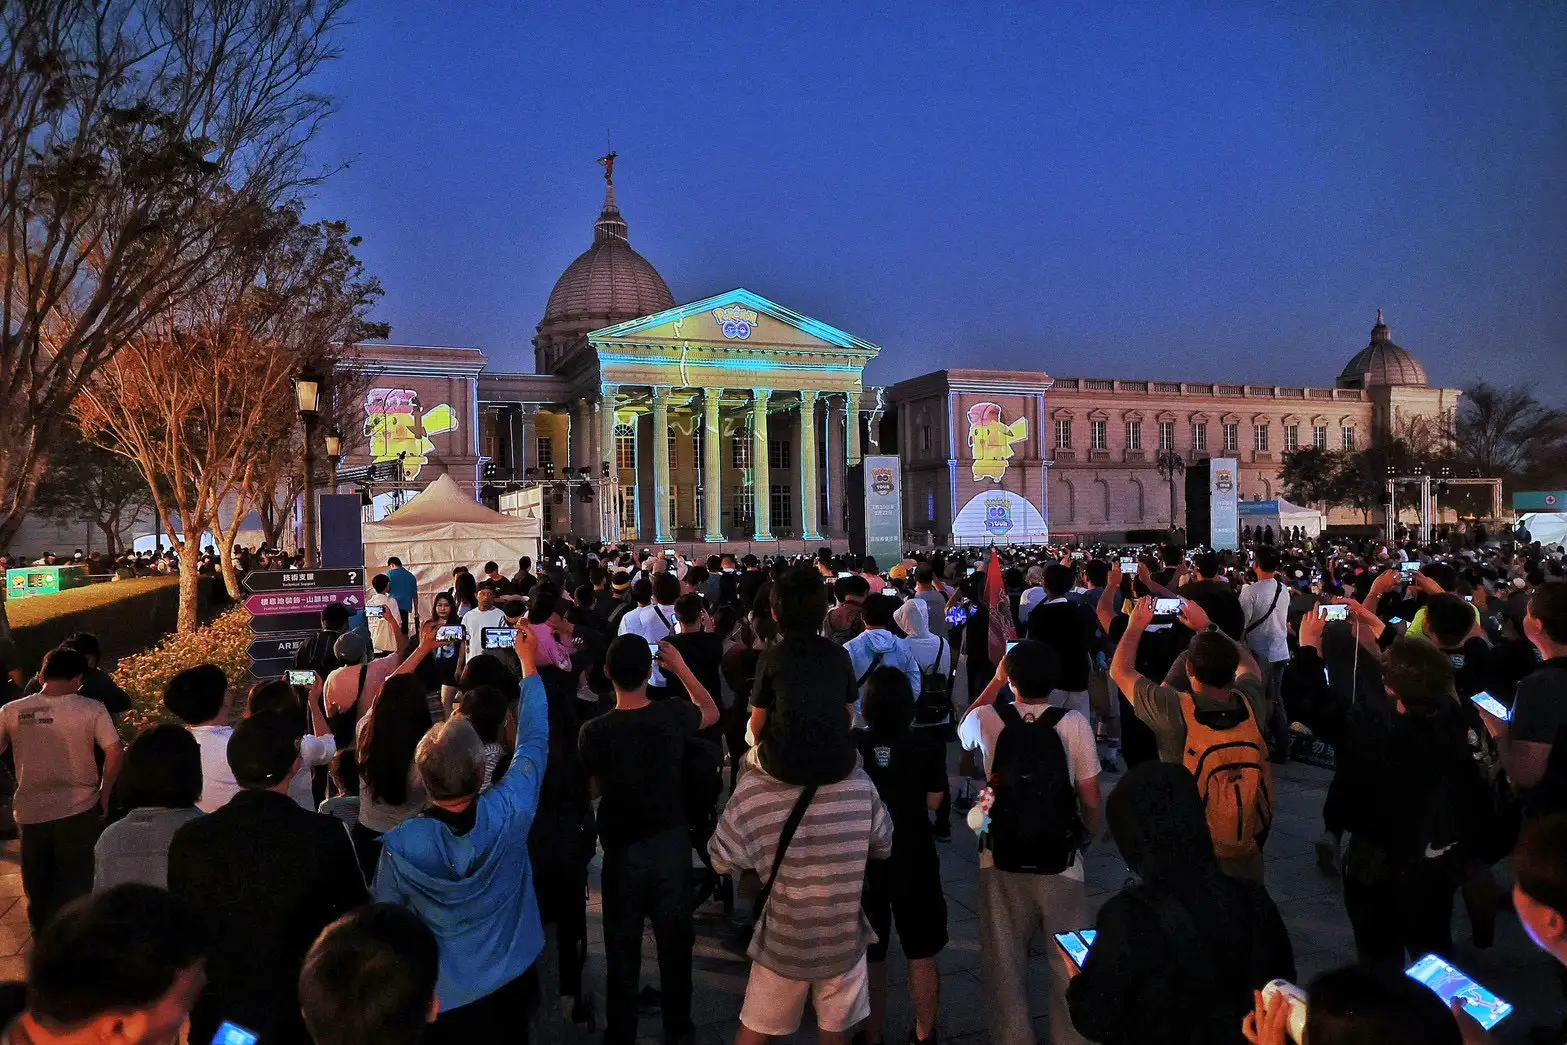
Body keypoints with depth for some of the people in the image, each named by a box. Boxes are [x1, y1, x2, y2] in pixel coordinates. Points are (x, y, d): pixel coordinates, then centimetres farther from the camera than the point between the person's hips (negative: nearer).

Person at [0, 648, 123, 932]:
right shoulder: (91, 709, -10)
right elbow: (114, 752, -14)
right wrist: (104, 794, -1)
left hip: (31, 810, 3)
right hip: (79, 810, -3)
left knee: (37, 887, 20)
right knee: (76, 885, 9)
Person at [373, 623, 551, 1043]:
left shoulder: (400, 845, -27)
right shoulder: (510, 813, -26)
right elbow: (534, 740, -10)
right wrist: (529, 665, 0)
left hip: (445, 998, -2)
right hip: (515, 981, 2)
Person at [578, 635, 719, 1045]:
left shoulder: (594, 731, -19)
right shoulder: (672, 715, -15)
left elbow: (596, 789, -4)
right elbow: (712, 712, 7)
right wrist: (681, 668, 10)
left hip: (623, 848, -1)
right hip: (671, 841, 2)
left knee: (623, 946, 15)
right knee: (675, 940, 19)